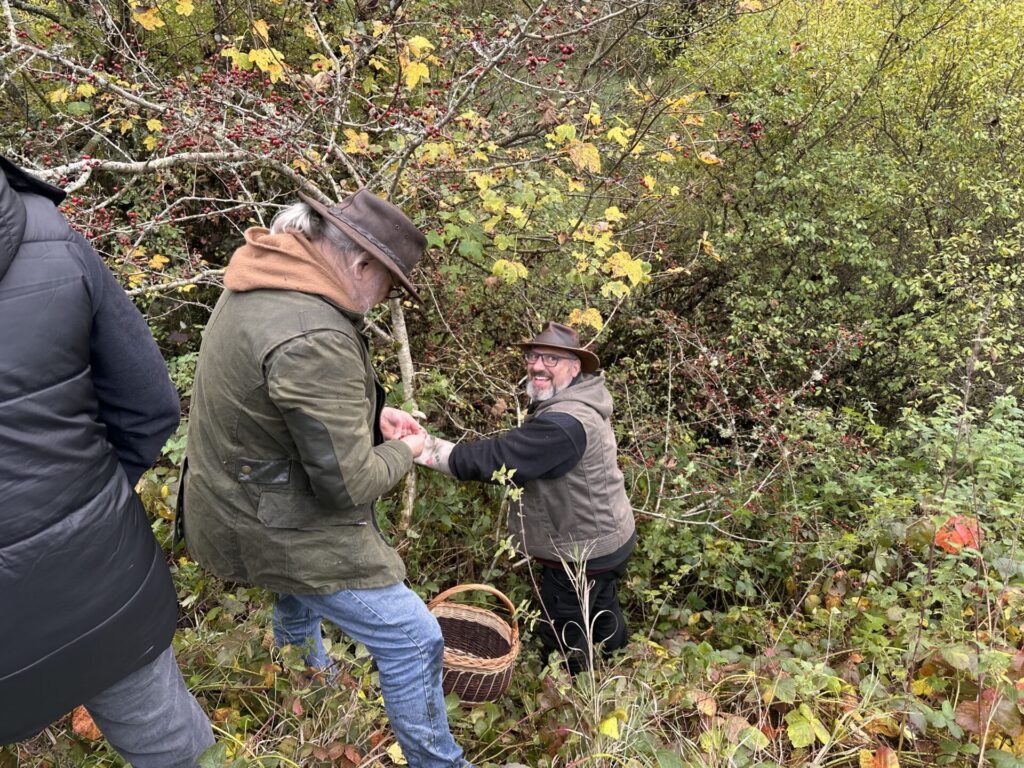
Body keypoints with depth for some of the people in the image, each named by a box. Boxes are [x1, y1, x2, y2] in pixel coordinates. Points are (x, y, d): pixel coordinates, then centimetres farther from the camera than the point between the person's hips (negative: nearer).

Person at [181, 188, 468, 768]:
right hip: (286, 531, -11)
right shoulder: (312, 340, -34)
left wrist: (373, 414, 5)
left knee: (300, 600, 37)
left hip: (244, 501, 11)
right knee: (413, 641, 0)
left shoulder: (266, 282, -1)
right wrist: (403, 453, -9)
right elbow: (348, 483, -28)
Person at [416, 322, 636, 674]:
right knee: (603, 614, 29)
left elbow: (492, 458, -36)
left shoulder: (563, 424, -33)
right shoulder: (574, 403, 2)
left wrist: (424, 447, -35)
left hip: (582, 552, -10)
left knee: (564, 639, 7)